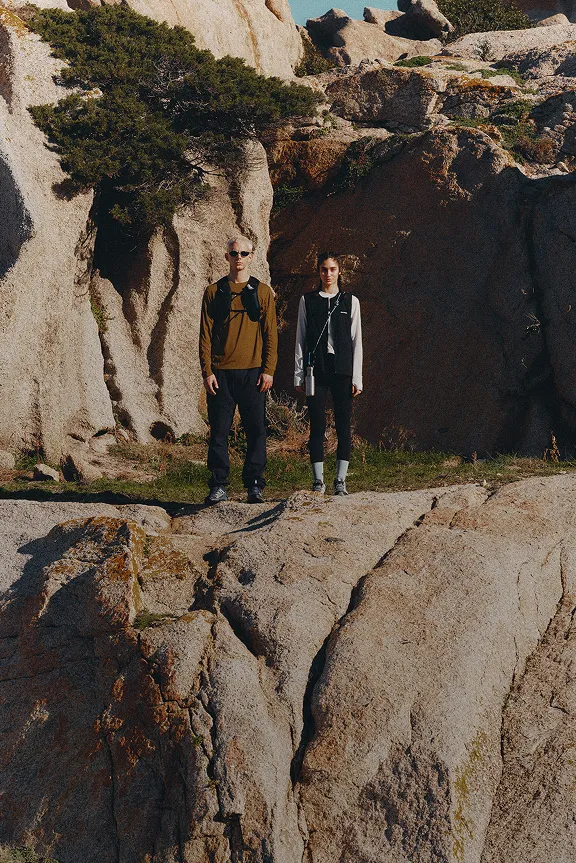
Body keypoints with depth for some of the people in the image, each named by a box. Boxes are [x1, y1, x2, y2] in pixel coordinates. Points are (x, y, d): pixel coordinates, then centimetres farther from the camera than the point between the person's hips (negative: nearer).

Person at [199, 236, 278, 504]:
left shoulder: (262, 292, 8)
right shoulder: (214, 292, 9)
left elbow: (270, 334, 6)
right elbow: (206, 334, 6)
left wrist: (268, 370, -4)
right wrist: (207, 371, -4)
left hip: (253, 372, 0)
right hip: (221, 373, 0)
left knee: (256, 430, 0)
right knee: (219, 431, 0)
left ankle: (254, 485, 6)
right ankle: (218, 487, 5)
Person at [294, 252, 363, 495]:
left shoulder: (350, 301, 7)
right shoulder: (307, 300, 8)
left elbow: (356, 341, 5)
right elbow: (300, 339, 8)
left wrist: (357, 378, -1)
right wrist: (299, 375, 2)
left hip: (342, 369, 0)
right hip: (316, 369, 0)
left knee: (343, 425, -1)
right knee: (317, 425, -1)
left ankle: (340, 481, 4)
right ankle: (318, 481, 4)